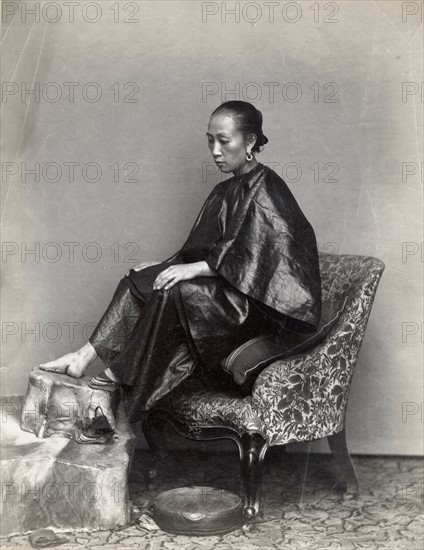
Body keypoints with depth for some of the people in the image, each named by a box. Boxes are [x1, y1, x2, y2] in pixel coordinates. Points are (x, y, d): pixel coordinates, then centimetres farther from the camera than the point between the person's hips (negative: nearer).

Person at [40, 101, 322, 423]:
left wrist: (194, 269, -24)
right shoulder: (226, 192, 15)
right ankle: (86, 356, -13)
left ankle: (122, 375, -16)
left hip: (260, 303, -9)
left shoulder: (266, 190, -12)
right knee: (138, 282, -6)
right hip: (224, 293, 9)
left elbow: (253, 258, -22)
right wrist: (165, 266, 2)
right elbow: (201, 251, 17)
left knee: (174, 292, -30)